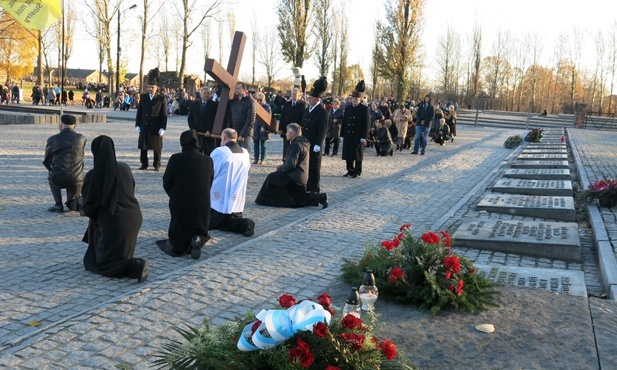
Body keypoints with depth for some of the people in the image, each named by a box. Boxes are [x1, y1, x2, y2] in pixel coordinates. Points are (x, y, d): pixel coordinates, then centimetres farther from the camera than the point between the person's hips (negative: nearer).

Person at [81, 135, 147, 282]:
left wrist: (85, 211, 16)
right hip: (134, 218, 6)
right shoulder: (125, 168, 3)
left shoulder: (93, 175, -12)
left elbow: (89, 206, -9)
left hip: (113, 223, -6)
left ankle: (135, 266, -15)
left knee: (92, 262, 10)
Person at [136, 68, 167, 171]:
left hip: (156, 128, -3)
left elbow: (164, 115, -3)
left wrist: (163, 128, -9)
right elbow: (139, 112, 9)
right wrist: (137, 125, 3)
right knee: (143, 146, 5)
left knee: (157, 147, 3)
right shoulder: (143, 97, 8)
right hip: (144, 127, 3)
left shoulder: (161, 99, -1)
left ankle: (157, 165, 14)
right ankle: (144, 164, 15)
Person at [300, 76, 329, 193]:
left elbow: (322, 130, -13)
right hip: (304, 144, 7)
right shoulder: (308, 110, 13)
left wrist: (317, 145, -17)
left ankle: (314, 190, 9)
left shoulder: (323, 112, -9)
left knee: (314, 168, 1)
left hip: (314, 145, -7)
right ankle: (306, 187, 21)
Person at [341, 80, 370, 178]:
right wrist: (342, 135, 8)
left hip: (358, 136, -5)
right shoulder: (348, 108, 11)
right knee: (348, 154, 7)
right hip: (348, 136, 5)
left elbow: (367, 124, -7)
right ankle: (350, 170, 18)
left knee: (358, 155, 1)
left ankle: (357, 172, 10)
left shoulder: (364, 109, -3)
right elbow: (344, 122, 13)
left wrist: (364, 137, -13)